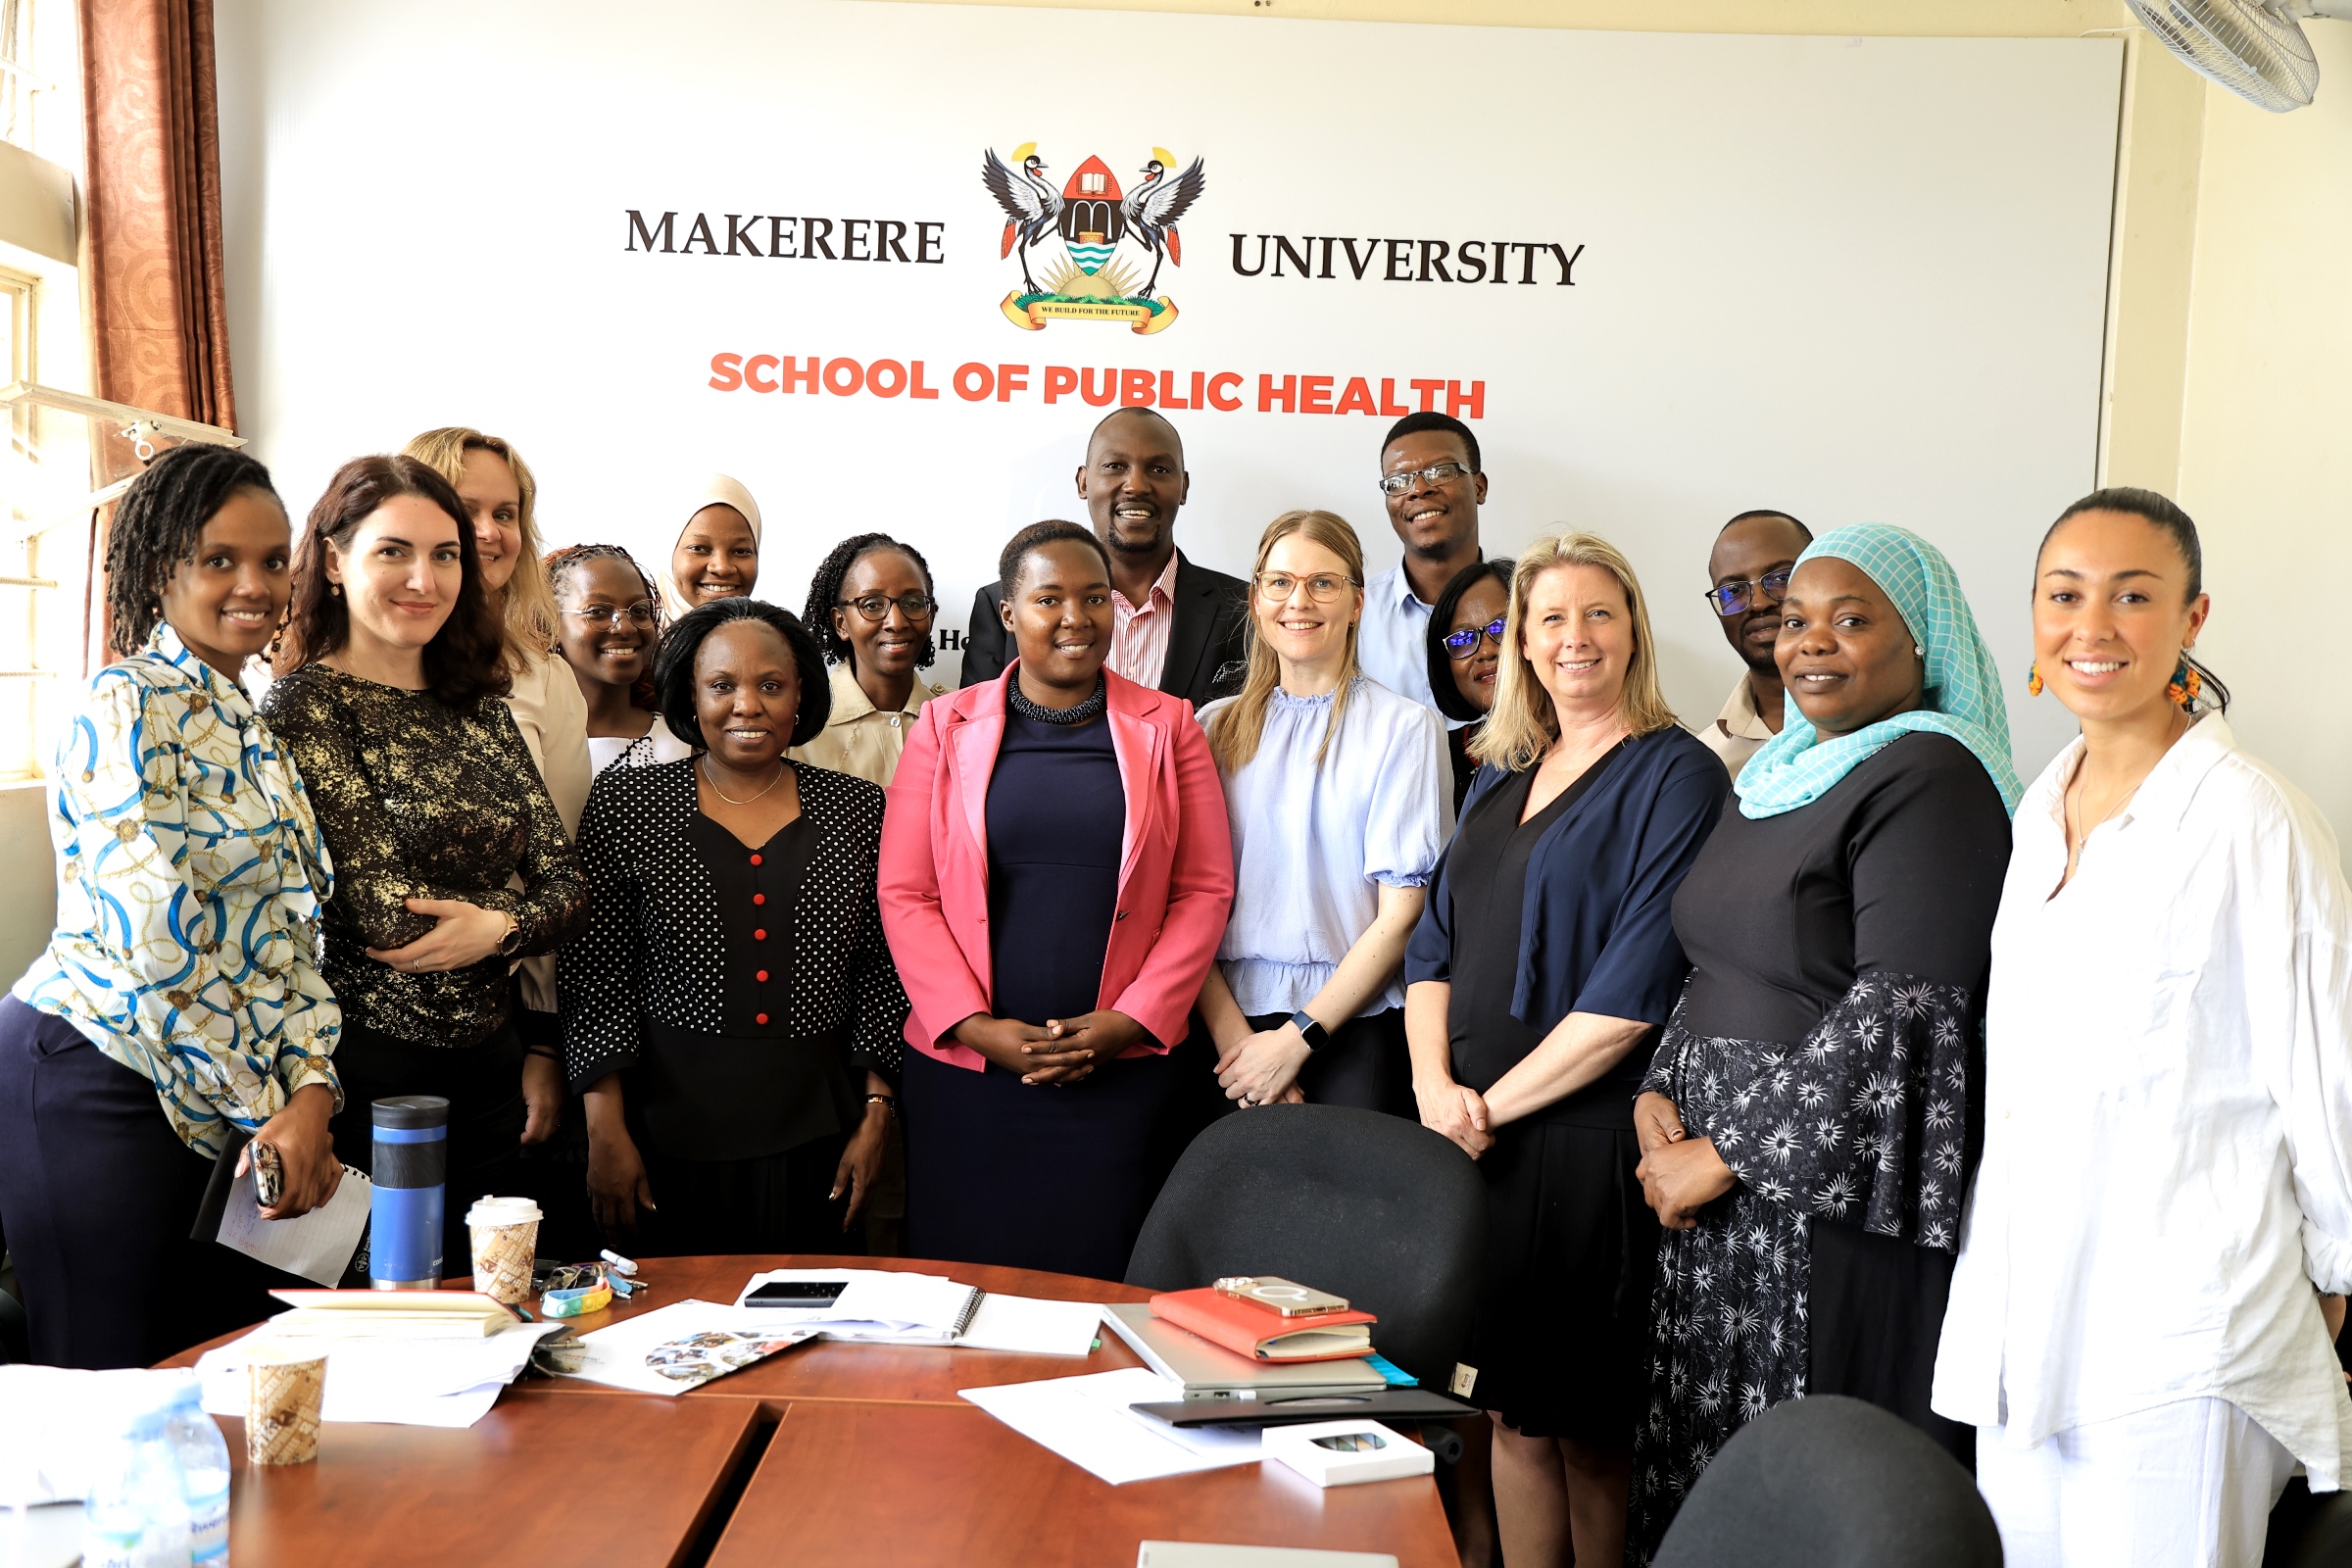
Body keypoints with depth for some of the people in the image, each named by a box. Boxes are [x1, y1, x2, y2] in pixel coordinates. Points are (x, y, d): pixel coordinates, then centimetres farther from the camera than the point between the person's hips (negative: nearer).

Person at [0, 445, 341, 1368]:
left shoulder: (251, 729, 14)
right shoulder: (125, 709, -11)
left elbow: (291, 929, 9)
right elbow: (159, 946, -18)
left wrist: (311, 1092, -5)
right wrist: (266, 1113, -13)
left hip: (218, 1106, 8)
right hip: (96, 1084, -8)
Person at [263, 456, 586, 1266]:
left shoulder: (481, 713, 11)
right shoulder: (305, 703, -8)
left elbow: (567, 887, 5)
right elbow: (383, 910, -16)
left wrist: (496, 927, -14)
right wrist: (517, 912, -4)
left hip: (488, 1070, 6)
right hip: (368, 1071, -6)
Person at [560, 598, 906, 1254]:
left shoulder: (857, 808, 5)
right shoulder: (628, 801, 1)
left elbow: (879, 974, 7)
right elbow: (596, 978, 0)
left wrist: (874, 1117, 2)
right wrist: (607, 1133, -5)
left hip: (815, 1134, 1)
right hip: (672, 1132, -1)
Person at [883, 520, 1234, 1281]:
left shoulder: (1166, 726, 6)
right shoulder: (945, 726, 6)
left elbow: (1206, 889, 2)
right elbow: (904, 892, 2)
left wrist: (1131, 1022, -8)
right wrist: (974, 1026, -8)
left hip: (1116, 1069, 0)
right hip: (965, 1067, 0)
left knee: (1095, 1274, 3)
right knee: (965, 1274, 3)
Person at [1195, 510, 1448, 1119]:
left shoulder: (1404, 727, -1)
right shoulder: (1214, 728, 9)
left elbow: (1401, 914, -5)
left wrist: (1296, 1038, -10)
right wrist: (1231, 1033, -9)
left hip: (1354, 1023, -2)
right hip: (1230, 1023, 3)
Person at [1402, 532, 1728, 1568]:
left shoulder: (1675, 775, -6)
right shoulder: (1501, 778, 16)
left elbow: (1637, 986, -15)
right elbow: (1434, 942, 13)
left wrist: (1497, 1100, -14)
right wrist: (1434, 1084, -4)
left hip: (1584, 1137, -6)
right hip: (1471, 1135, 6)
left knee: (1583, 1426, 5)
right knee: (1509, 1407, 11)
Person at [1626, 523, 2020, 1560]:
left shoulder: (1931, 778, -12)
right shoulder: (1781, 774, 15)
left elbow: (1896, 1014, -19)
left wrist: (1727, 1154, -15)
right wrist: (1659, 1098, 2)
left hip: (1841, 1203, -8)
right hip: (1725, 1204, 8)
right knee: (1707, 1474, 14)